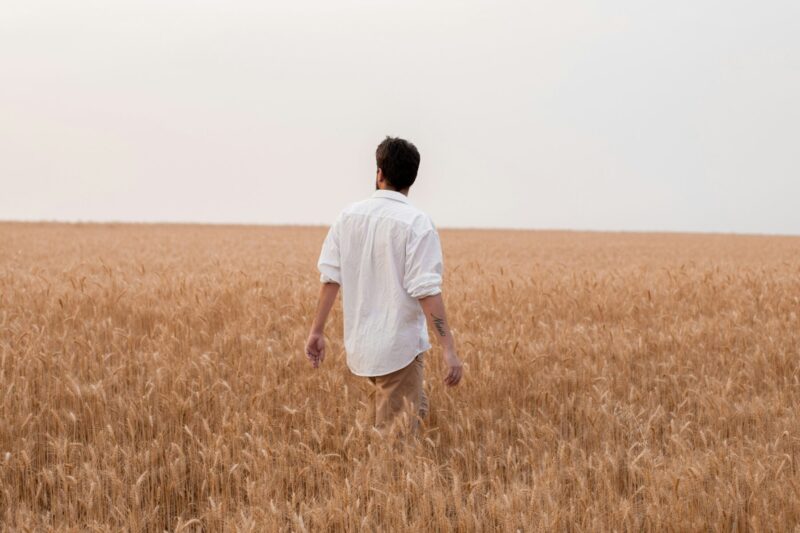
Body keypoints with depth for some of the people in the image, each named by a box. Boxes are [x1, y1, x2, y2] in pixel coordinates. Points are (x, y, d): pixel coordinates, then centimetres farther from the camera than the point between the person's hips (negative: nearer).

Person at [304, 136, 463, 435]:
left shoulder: (348, 217, 2)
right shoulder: (417, 223, -13)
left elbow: (330, 277, 1)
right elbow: (427, 291, -19)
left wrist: (317, 331, 9)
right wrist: (448, 349, -18)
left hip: (359, 345, 6)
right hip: (400, 348, -6)